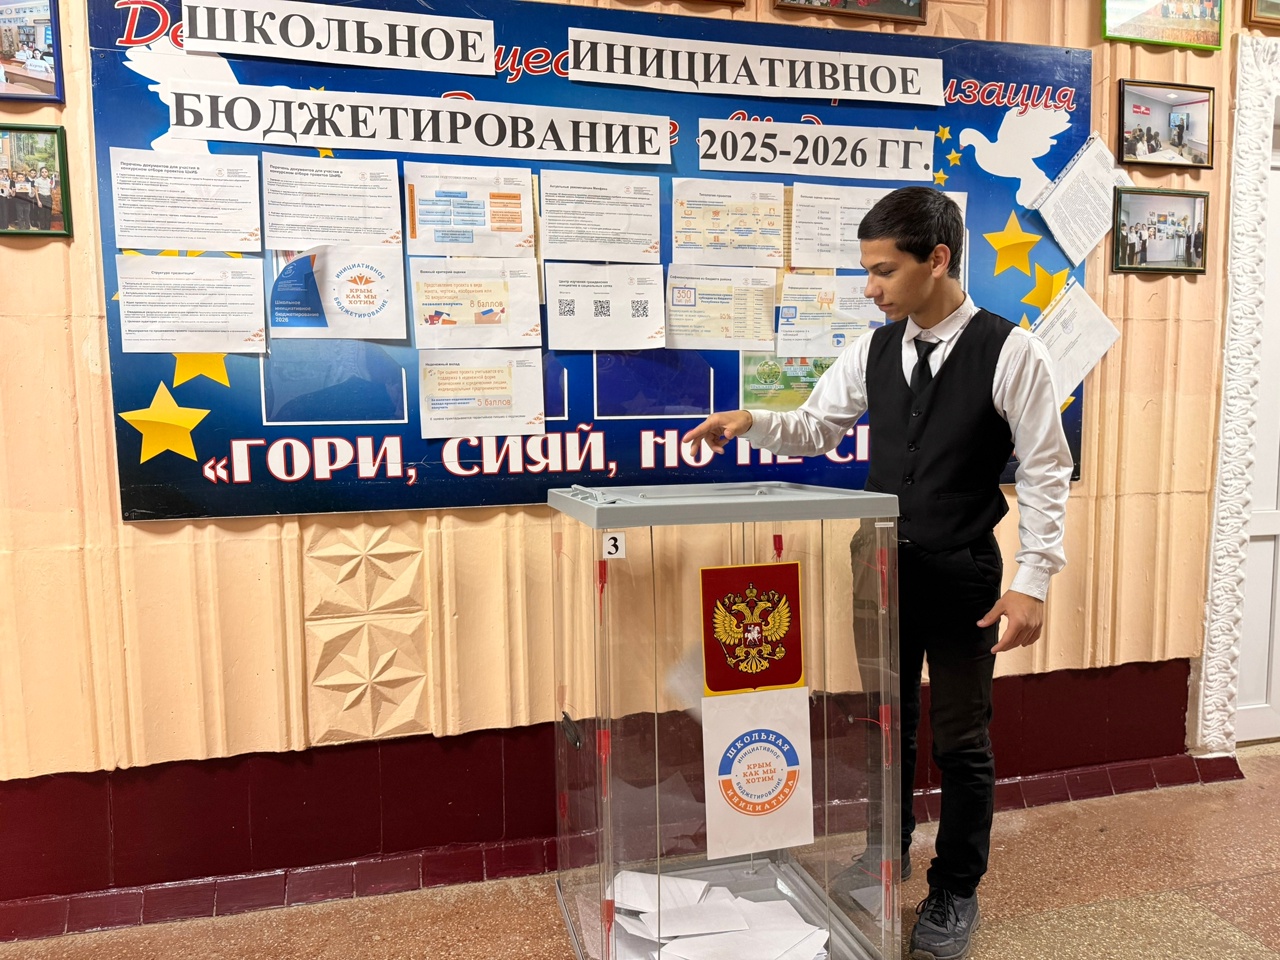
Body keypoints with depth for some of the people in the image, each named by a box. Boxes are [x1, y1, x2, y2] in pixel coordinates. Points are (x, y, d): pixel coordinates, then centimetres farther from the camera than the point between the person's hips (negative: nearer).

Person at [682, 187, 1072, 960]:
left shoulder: (1011, 353, -12)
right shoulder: (875, 349, 2)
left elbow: (1046, 475, -10)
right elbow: (816, 430, 9)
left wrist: (1034, 582, -15)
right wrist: (750, 424, -9)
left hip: (963, 575, -4)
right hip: (884, 566, 5)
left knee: (961, 738, 11)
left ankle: (956, 890, 32)